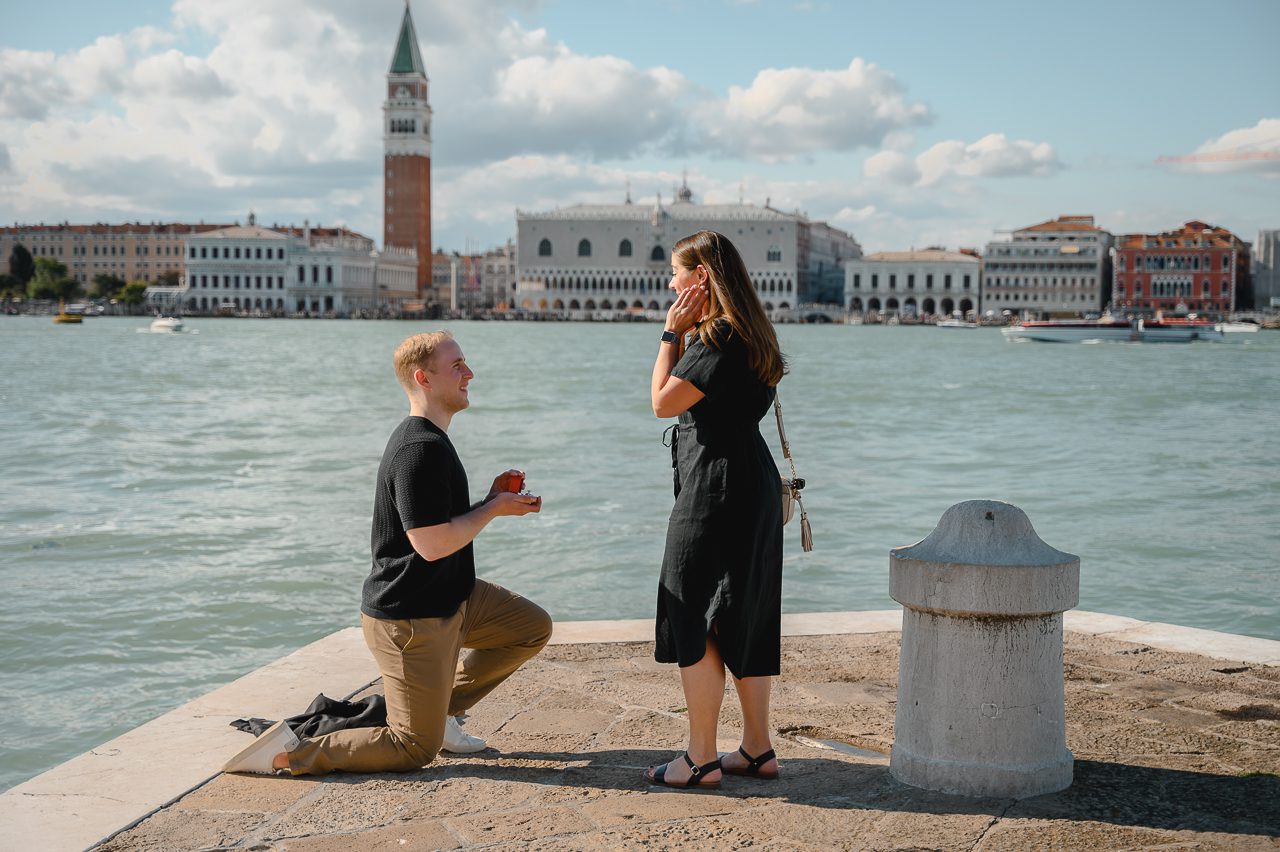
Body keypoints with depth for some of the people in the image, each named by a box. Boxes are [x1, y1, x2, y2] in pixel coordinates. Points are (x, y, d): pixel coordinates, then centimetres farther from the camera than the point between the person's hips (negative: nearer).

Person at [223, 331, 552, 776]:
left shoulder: (430, 440, 11)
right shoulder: (420, 450, -24)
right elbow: (432, 543, -27)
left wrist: (491, 500, 4)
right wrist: (494, 508, -14)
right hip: (410, 618, -10)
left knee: (533, 627, 16)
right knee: (415, 749, -2)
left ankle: (440, 708, 19)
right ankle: (291, 755, 0)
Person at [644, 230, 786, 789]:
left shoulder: (718, 337, -16)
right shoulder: (747, 334, 15)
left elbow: (664, 402, -15)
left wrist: (672, 332, -8)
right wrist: (682, 334, 13)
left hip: (717, 490, -10)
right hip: (752, 489, 10)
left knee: (694, 622, -2)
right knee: (744, 622, 14)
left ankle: (701, 759, 3)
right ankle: (757, 749, 20)